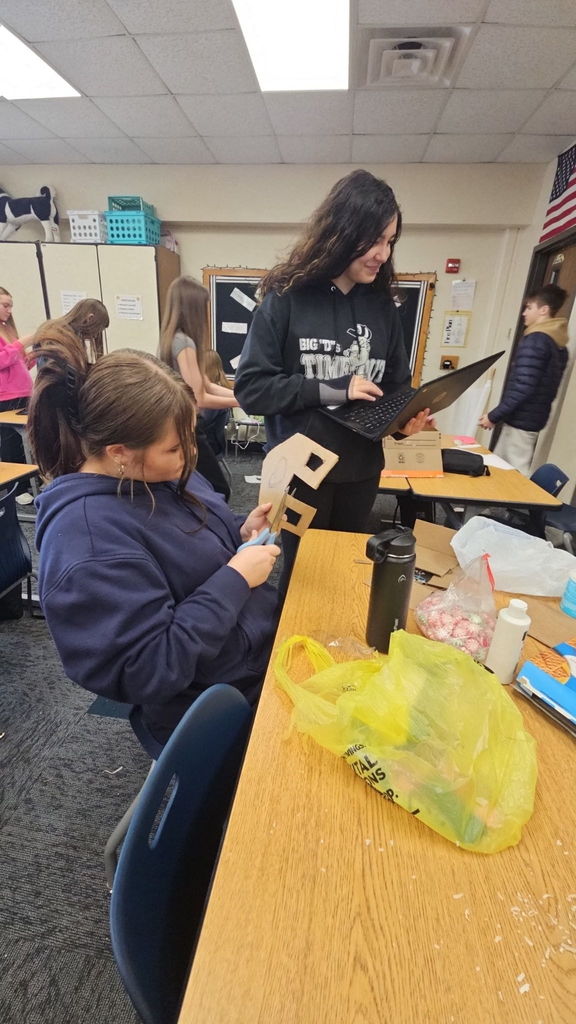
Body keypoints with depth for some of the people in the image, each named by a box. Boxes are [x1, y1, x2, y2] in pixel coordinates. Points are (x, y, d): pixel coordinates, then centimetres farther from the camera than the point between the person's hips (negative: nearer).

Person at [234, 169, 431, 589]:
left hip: (362, 469, 4)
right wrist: (333, 389, -20)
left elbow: (397, 385, 8)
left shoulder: (382, 305, 3)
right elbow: (251, 387, -14)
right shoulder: (287, 299, -10)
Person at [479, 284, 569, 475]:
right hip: (534, 418, 9)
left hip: (521, 421, -9)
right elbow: (545, 387, 17)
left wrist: (494, 416, -14)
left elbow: (522, 387, -22)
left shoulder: (534, 340, -14)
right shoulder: (559, 345, 14)